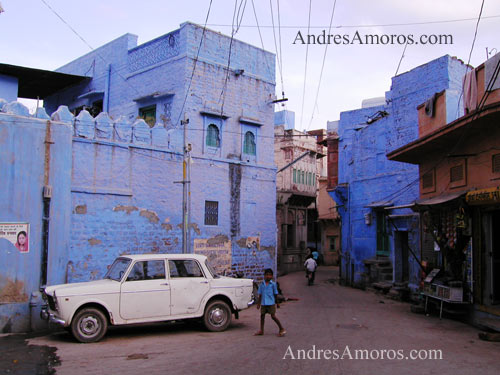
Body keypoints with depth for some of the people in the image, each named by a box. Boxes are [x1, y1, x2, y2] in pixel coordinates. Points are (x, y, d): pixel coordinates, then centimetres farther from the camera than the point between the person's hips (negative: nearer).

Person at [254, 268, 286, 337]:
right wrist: (258, 303, 11)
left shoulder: (273, 284, -3)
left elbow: (275, 294, 3)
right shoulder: (262, 284, 5)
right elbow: (260, 295, 11)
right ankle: (261, 331, 19)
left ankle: (282, 329, 8)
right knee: (262, 315, 7)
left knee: (273, 316, -4)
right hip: (263, 303, 4)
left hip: (271, 303, -4)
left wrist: (277, 303, 7)